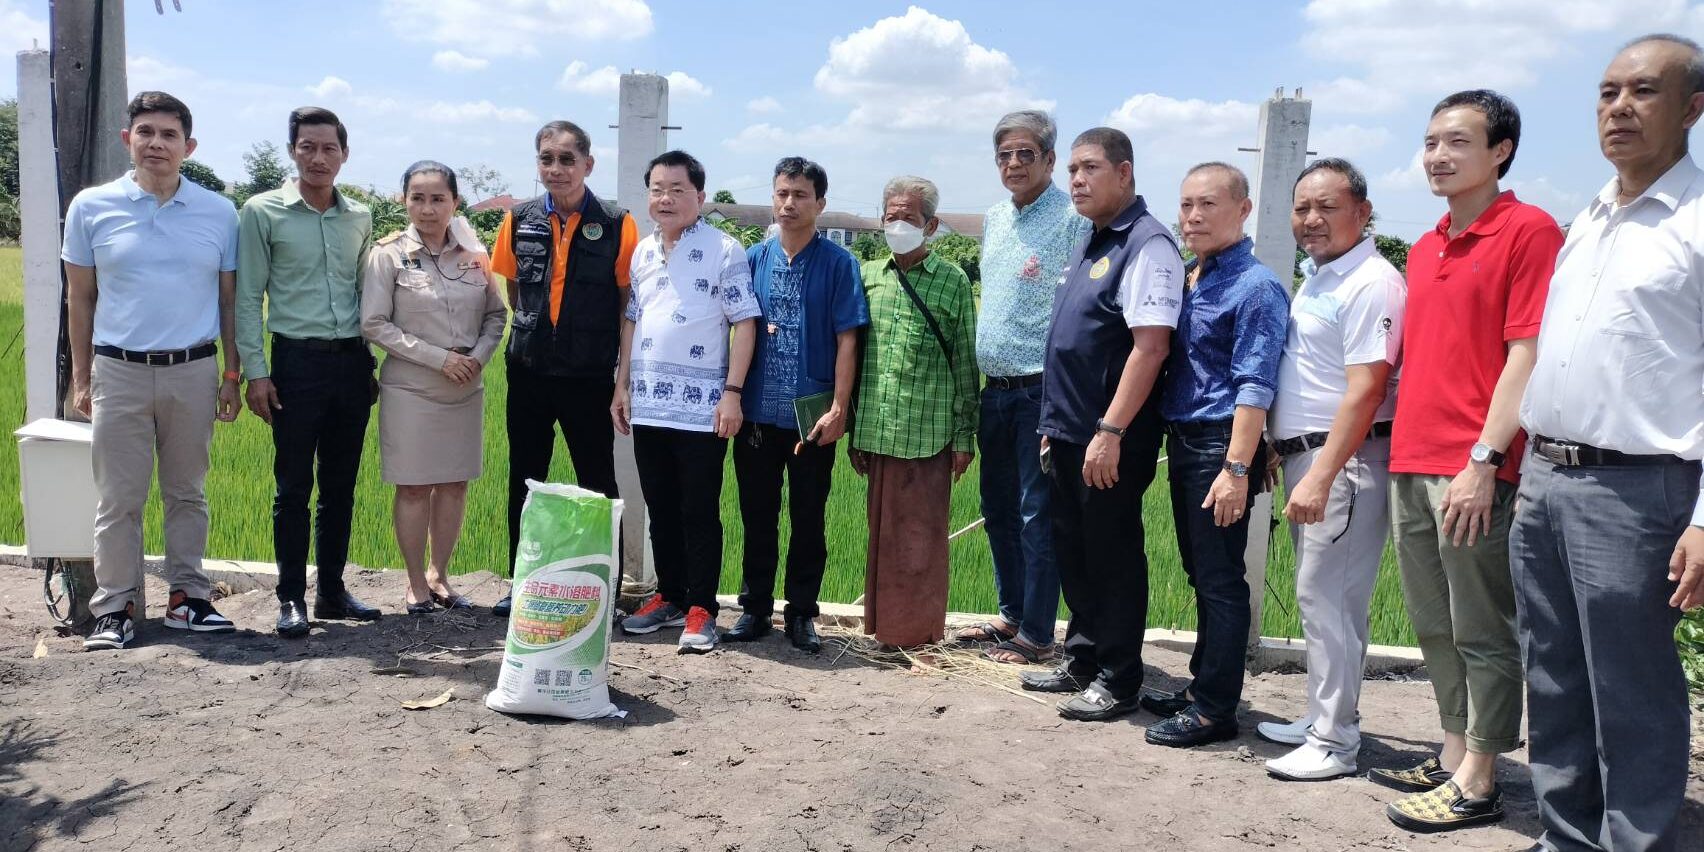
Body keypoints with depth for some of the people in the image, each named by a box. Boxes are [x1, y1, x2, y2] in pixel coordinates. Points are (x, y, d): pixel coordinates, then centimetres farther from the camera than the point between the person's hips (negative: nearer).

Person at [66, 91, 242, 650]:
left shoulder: (219, 214, 4)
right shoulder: (92, 207, 2)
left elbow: (229, 300, 9)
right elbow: (79, 299, 7)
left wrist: (232, 376, 6)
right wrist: (80, 379, 5)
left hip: (193, 372, 1)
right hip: (119, 372, -1)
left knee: (187, 493, 10)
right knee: (118, 498, 3)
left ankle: (187, 597, 19)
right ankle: (114, 607, 11)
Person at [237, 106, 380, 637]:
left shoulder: (359, 218, 10)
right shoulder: (263, 212, -1)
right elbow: (248, 298, -2)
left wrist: (373, 360, 10)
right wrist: (255, 372, -7)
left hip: (352, 362, 4)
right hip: (297, 360, -4)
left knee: (341, 487, 10)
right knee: (293, 487, 1)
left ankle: (332, 591, 20)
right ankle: (291, 598, 10)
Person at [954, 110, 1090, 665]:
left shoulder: (1072, 222, -12)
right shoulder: (994, 220, 13)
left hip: (1042, 391, -8)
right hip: (995, 388, 8)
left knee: (1037, 516, -1)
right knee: (998, 509, 16)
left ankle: (1036, 636, 10)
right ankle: (1012, 615, 31)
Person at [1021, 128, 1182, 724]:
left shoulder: (1147, 245, -14)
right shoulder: (1090, 244, 16)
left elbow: (1150, 345, -22)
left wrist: (1110, 432, -25)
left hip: (1110, 439, -9)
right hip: (1069, 432, 9)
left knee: (1113, 557, 1)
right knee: (1074, 551, 16)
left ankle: (1117, 680, 14)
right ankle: (1082, 661, 30)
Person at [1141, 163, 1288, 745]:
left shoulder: (1256, 287, -12)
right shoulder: (1189, 282, 13)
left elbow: (1255, 387, -18)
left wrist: (1236, 468, -22)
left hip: (1219, 446, -8)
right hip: (1182, 442, 8)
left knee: (1220, 581, 0)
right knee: (1200, 576, 17)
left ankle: (1216, 707, 9)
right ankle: (1202, 685, 29)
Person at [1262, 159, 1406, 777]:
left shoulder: (1371, 284, -14)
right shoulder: (1315, 278, 16)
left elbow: (1364, 391, -21)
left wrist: (1320, 477, -24)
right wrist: (1276, 451, 20)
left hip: (1344, 459, -10)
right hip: (1305, 455, 10)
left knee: (1325, 595, -7)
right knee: (1329, 597, 16)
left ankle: (1333, 743, 1)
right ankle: (1325, 719, 26)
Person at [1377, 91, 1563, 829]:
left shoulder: (1528, 231, -7)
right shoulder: (1425, 250, 16)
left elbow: (1528, 356, -13)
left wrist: (1484, 460, -17)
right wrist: (1404, 450, 14)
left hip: (1474, 473, -8)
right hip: (1411, 465, 8)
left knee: (1483, 632, 2)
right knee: (1436, 628, 15)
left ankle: (1476, 783, 12)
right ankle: (1453, 757, 28)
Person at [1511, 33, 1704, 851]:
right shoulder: (1583, 223, 16)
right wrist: (1521, 467, 16)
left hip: (1633, 489, -7)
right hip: (1541, 478, 7)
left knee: (1631, 702, 1)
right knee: (1554, 689, 15)